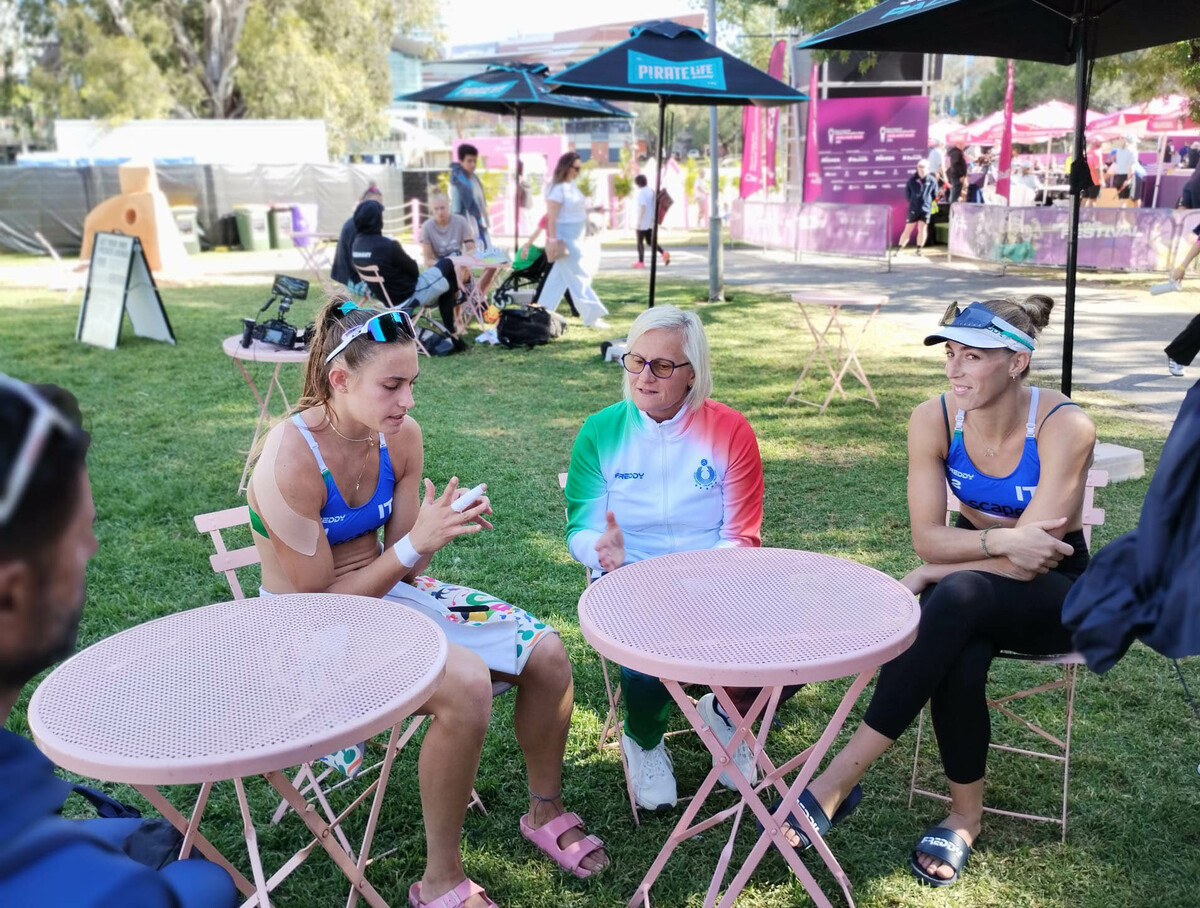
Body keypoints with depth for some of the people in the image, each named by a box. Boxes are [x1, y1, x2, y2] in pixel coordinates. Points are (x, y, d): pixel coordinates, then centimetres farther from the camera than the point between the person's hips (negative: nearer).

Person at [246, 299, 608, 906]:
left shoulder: (402, 436, -5)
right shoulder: (291, 461, -25)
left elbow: (400, 561, 3)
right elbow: (321, 602, -20)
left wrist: (446, 528, -16)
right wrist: (416, 544, -26)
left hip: (387, 590, 7)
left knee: (546, 652, -6)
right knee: (466, 682, -31)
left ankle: (545, 812, 19)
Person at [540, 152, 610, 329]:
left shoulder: (572, 185, 11)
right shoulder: (558, 188, -16)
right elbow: (552, 216, -20)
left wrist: (588, 209, 12)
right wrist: (552, 240, -23)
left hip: (576, 237, 10)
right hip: (565, 237, -10)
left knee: (560, 276, 14)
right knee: (579, 277, -7)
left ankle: (543, 311, 23)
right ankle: (592, 316, -6)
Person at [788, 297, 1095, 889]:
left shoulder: (1065, 428, -23)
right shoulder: (934, 419, -11)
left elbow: (1029, 558, -25)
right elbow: (926, 536, -13)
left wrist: (929, 576, -17)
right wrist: (1000, 540, -30)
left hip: (1054, 594, -3)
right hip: (968, 599, 3)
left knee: (957, 597, -37)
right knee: (958, 658, -34)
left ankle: (839, 780, -32)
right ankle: (965, 816, -8)